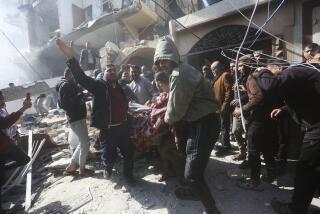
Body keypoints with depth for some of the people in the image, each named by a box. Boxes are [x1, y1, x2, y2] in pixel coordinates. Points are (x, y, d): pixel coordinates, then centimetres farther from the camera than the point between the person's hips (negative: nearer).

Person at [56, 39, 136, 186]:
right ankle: (108, 166, 43)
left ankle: (128, 175, 38)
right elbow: (82, 78, -22)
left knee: (129, 152, 14)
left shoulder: (120, 88, 11)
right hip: (108, 129, -5)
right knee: (109, 156, 7)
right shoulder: (99, 85, -6)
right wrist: (71, 58, -34)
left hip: (123, 127, 5)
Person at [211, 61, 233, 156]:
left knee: (224, 127, -2)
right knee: (222, 126, 16)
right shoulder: (218, 77, 19)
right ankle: (225, 144, 28)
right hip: (219, 107, 10)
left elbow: (229, 91, -20)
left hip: (223, 107, -10)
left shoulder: (225, 75, -11)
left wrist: (224, 105, -22)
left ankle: (225, 147, 9)